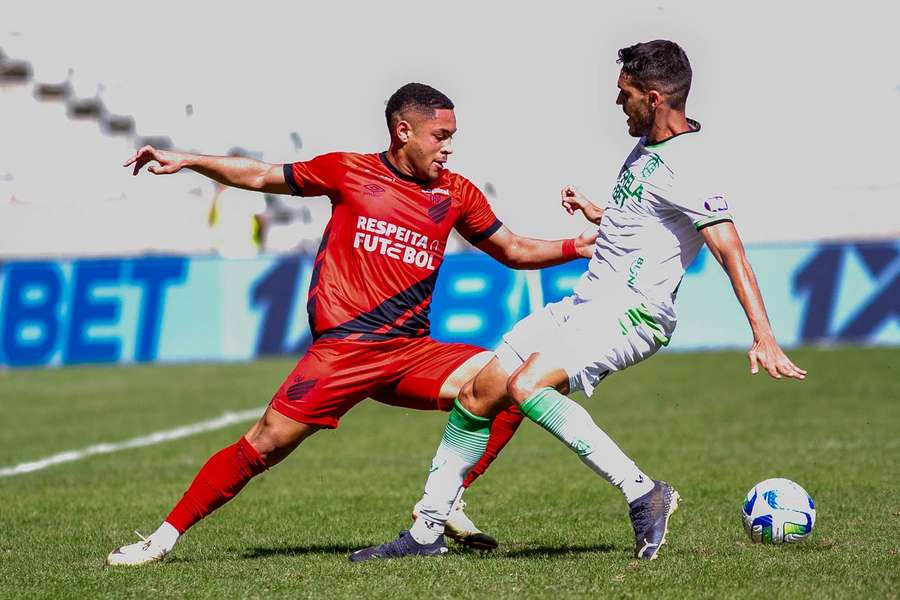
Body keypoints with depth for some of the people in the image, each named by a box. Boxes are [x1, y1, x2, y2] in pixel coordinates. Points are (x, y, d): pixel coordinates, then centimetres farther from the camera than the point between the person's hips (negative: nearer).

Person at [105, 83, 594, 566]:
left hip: (413, 353, 4)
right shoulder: (350, 172, 4)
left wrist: (576, 247, 8)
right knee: (264, 447, -10)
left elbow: (514, 252, 22)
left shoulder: (456, 194, 12)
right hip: (341, 350, -4)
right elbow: (261, 176, 14)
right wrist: (184, 160, 8)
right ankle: (164, 537, 2)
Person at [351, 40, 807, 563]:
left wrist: (763, 337, -34)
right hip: (587, 303, 10)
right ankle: (427, 531, 15)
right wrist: (598, 214, 29)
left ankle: (644, 495, -26)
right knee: (476, 396, 6)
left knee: (526, 386, -31)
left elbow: (731, 251, -26)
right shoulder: (647, 147, 14)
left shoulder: (684, 169, -18)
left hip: (631, 314, -10)